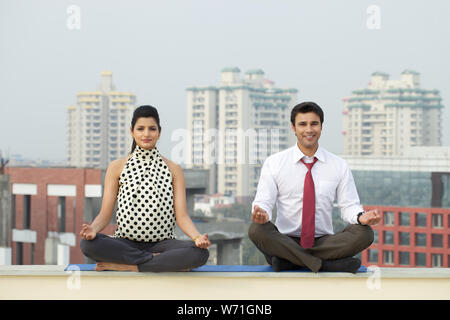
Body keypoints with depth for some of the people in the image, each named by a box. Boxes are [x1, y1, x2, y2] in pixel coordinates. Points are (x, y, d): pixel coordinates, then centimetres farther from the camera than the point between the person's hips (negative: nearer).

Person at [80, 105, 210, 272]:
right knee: (88, 244, -32)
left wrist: (197, 237, -19)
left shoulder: (173, 169, 9)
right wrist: (93, 229, -20)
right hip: (126, 243, 0)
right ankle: (158, 260, -20)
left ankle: (124, 266, -22)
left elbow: (181, 216, 3)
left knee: (200, 253, -31)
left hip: (161, 243, 0)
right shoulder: (117, 167, 9)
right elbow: (105, 214, 5)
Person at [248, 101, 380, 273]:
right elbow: (264, 201, -2)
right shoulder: (273, 163, 3)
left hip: (324, 242, 2)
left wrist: (361, 217, -20)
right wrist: (262, 213, -28)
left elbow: (348, 205, 4)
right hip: (286, 242, -1)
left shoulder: (339, 166, 7)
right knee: (256, 229, -31)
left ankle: (288, 261, -27)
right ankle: (323, 264, -33)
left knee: (364, 233, -25)